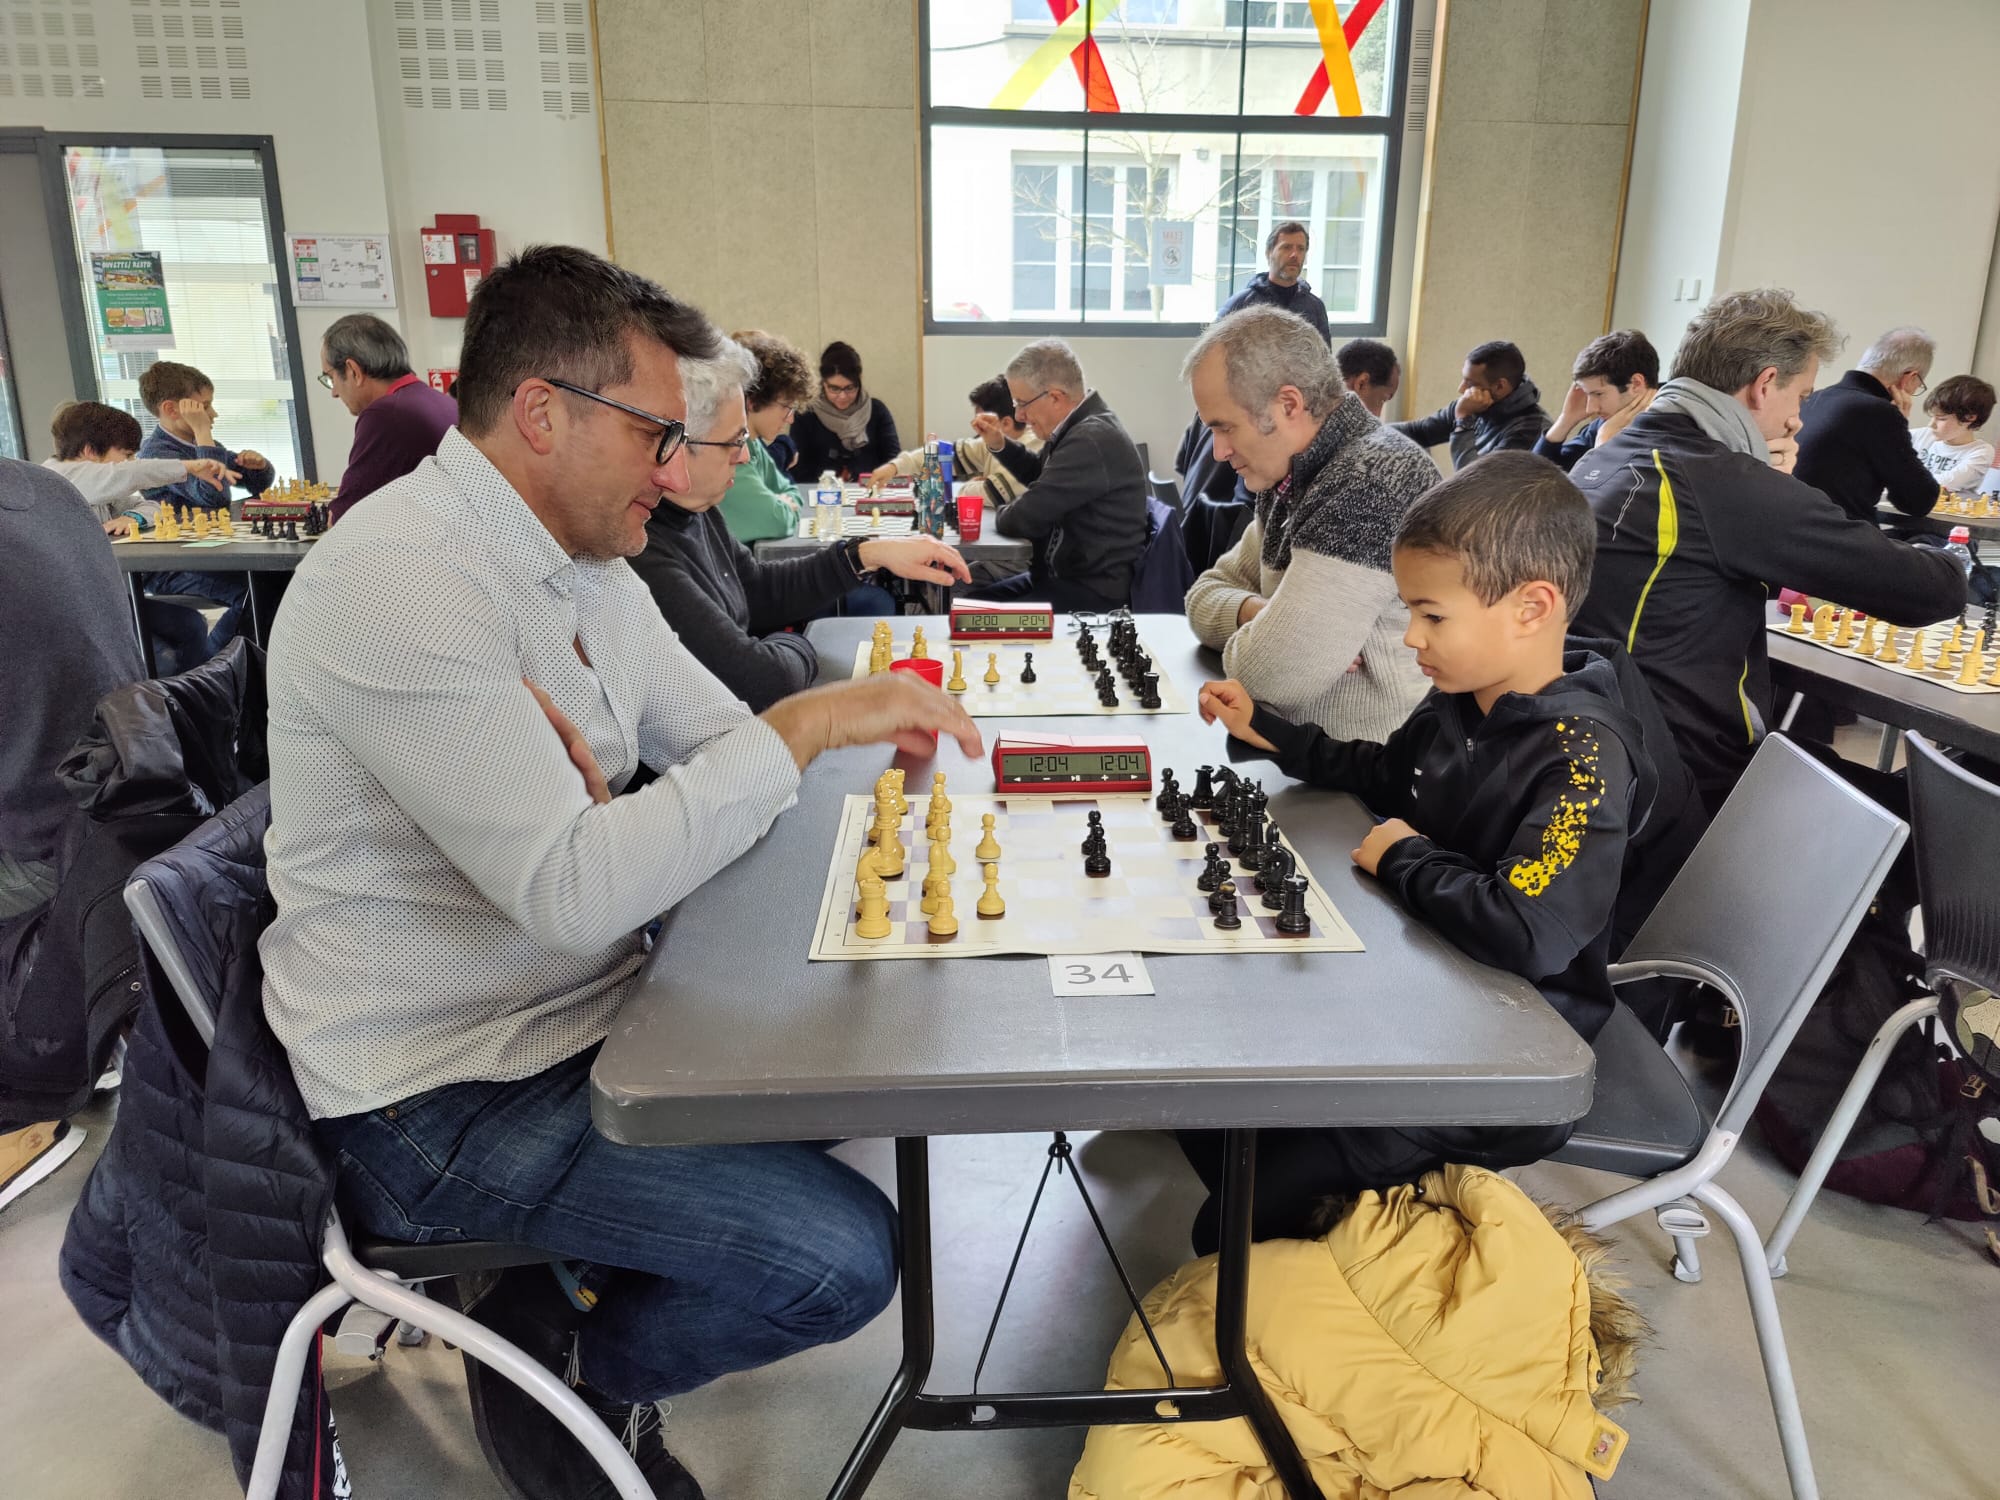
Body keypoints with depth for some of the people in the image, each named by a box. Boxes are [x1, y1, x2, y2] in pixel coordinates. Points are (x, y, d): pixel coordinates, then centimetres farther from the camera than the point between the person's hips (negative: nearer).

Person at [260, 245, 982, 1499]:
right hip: (447, 1095, -9)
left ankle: (595, 1279, 19)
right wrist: (810, 722, -26)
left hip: (591, 1008, 9)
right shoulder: (395, 584, -24)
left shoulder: (588, 566, 6)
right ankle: (559, 1371, 11)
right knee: (844, 1254, -17)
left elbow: (733, 743, 12)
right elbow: (572, 891, -31)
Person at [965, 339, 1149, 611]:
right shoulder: (1079, 426, 7)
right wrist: (999, 444, 10)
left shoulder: (1093, 439, -24)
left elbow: (1025, 519, -24)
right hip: (1064, 574, 10)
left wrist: (1001, 517, -1)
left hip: (1094, 595, -10)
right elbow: (1040, 475, 27)